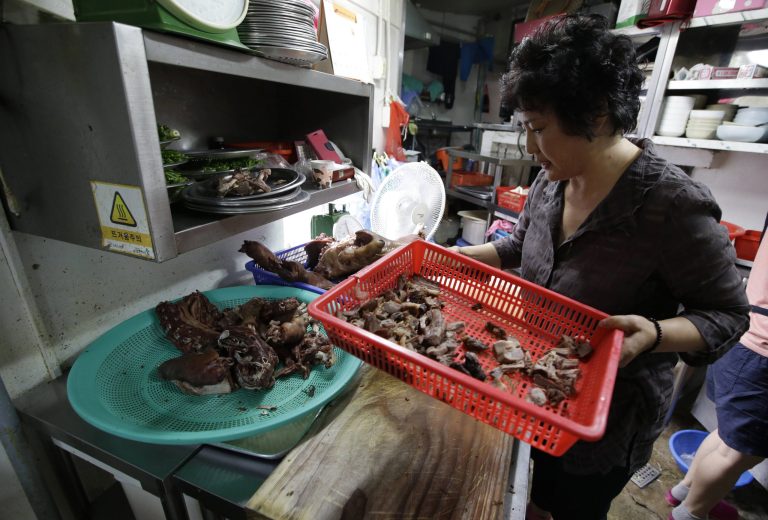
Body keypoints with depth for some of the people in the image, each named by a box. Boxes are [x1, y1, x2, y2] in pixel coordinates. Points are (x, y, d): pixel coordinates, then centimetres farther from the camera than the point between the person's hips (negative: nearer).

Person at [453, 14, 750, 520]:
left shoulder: (672, 206, -28)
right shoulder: (552, 181, -8)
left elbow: (728, 314, -16)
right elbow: (518, 247, 5)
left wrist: (653, 334, -37)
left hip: (609, 414, -5)